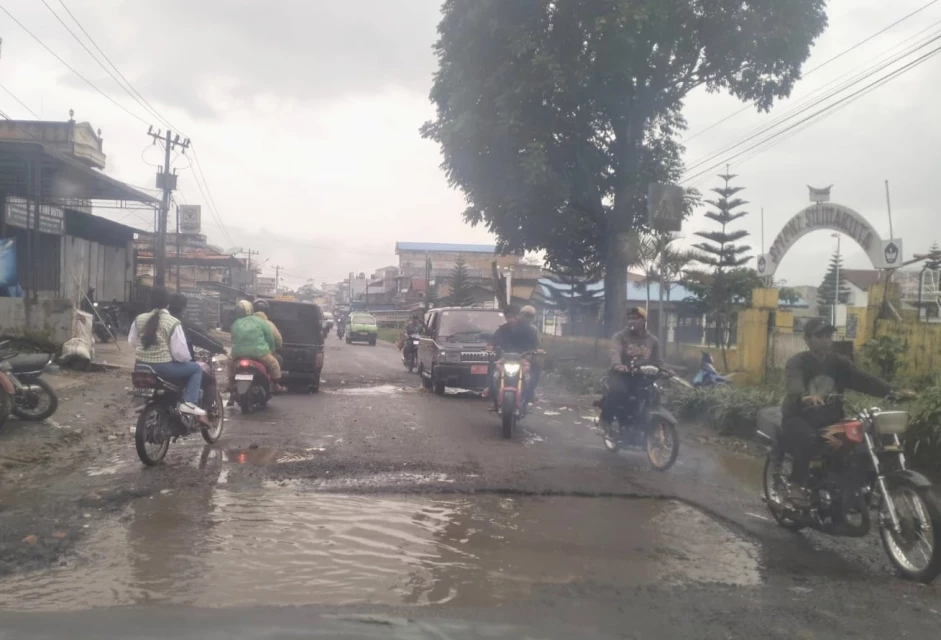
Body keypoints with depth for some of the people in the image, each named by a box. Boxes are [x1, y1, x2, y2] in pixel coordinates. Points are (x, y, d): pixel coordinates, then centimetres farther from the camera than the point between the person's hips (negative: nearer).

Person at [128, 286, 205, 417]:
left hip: (142, 366, 7)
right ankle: (189, 403, -7)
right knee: (196, 369, 9)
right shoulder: (173, 322, -14)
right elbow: (180, 352, -15)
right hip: (163, 367, -7)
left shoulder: (139, 319, 3)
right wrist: (188, 358, 6)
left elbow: (132, 342, 13)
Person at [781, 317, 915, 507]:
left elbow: (863, 379, -5)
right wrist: (804, 397, -54)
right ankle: (797, 485, -19)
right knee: (809, 438, -35)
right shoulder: (797, 363, -10)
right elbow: (793, 385, -31)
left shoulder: (839, 362, 9)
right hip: (799, 417, -5)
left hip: (830, 418, 5)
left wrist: (892, 391, -22)